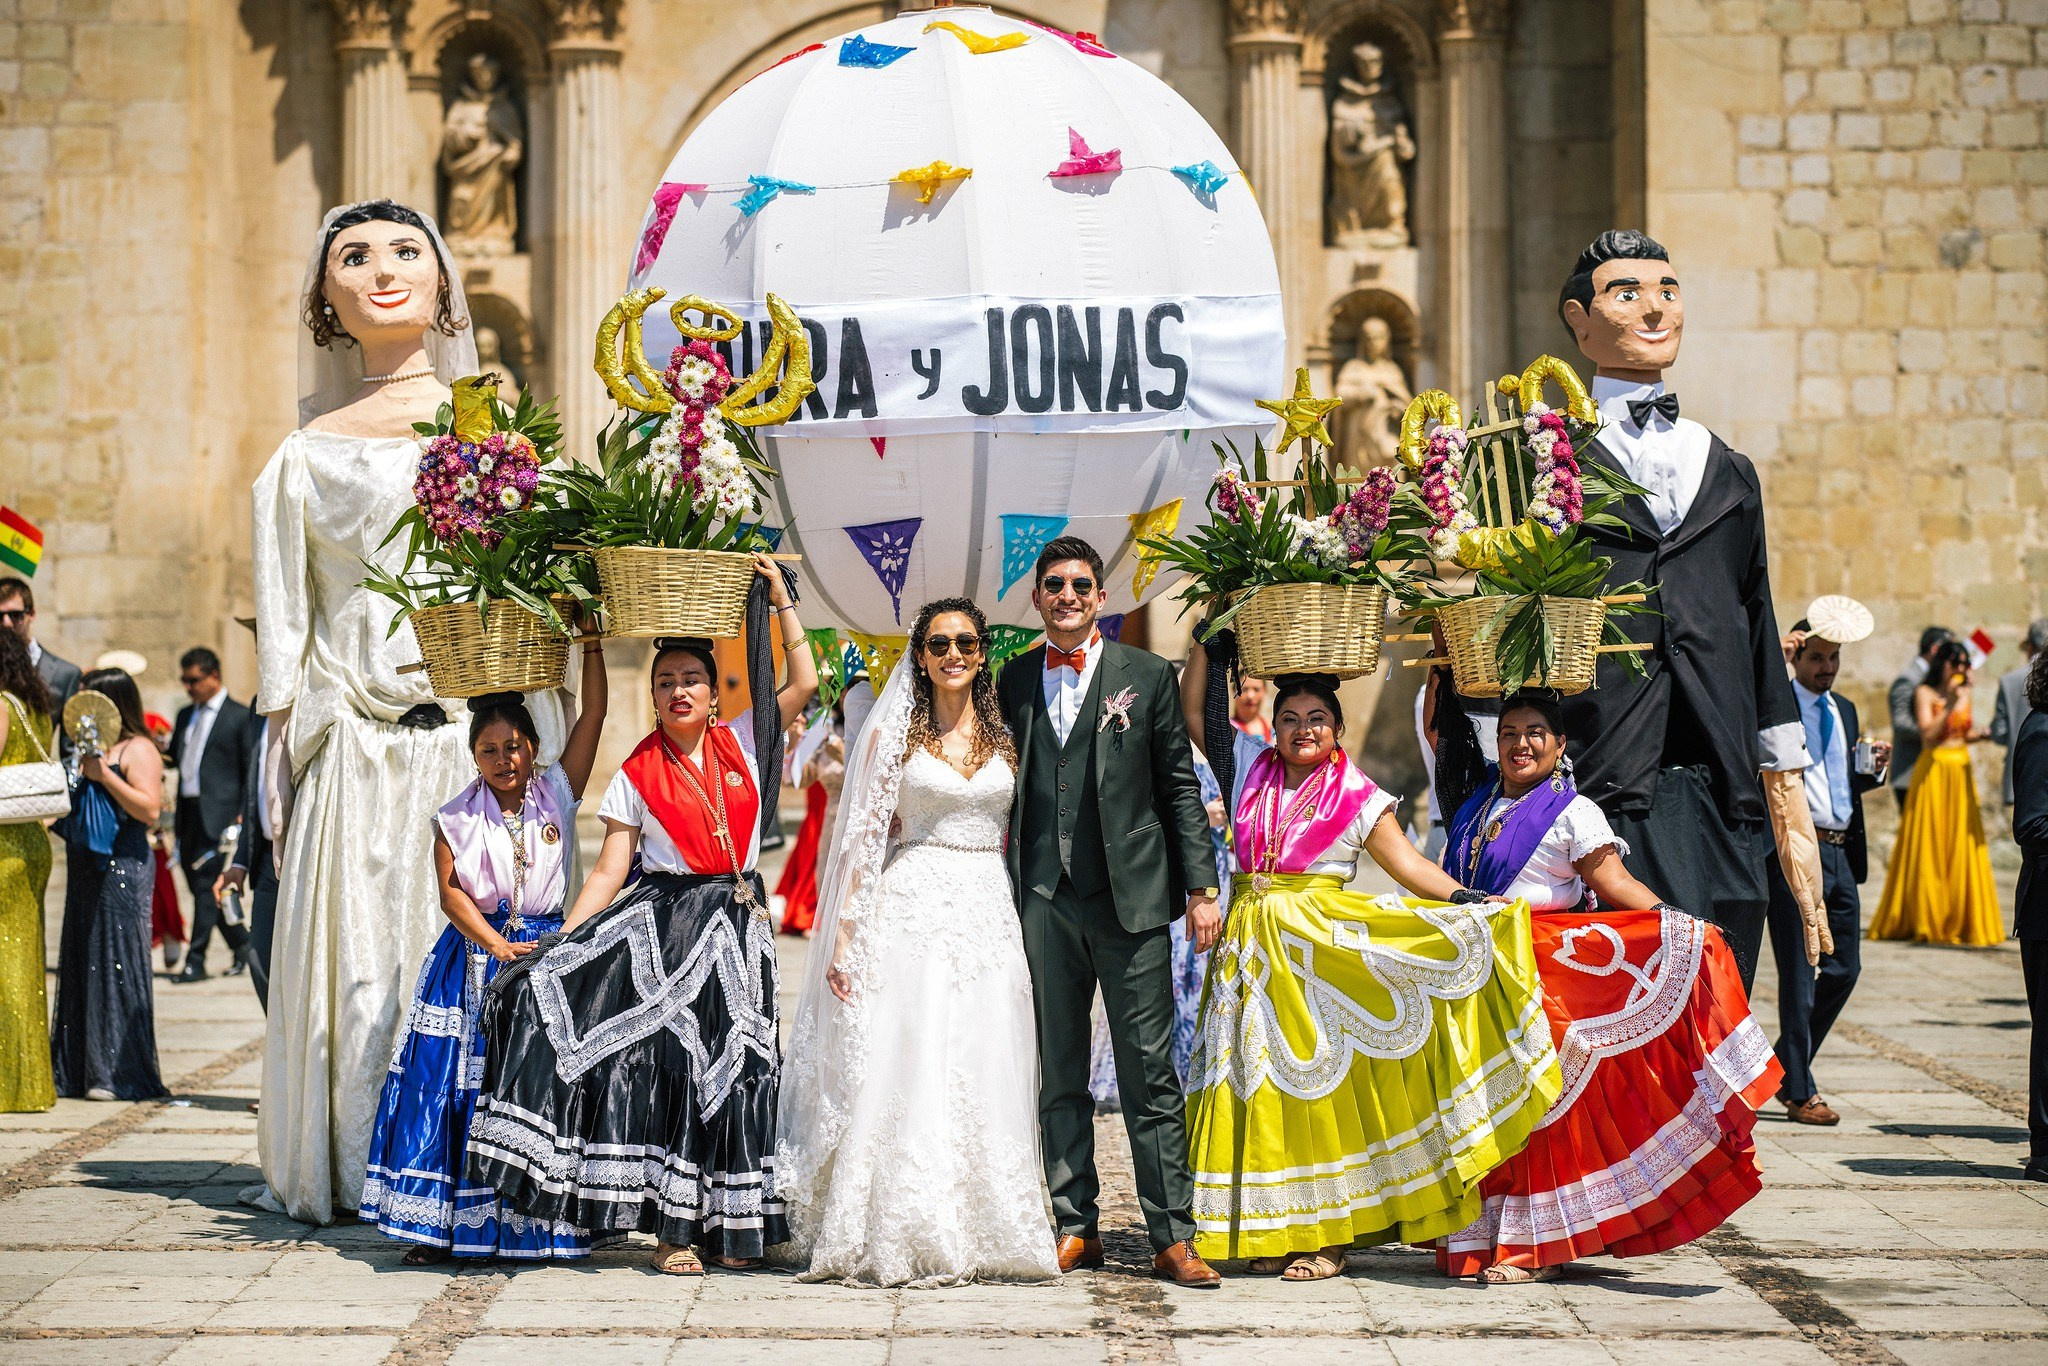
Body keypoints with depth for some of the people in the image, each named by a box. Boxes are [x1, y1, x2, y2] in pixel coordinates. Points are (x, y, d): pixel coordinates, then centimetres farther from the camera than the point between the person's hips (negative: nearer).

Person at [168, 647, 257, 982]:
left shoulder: (240, 717, -3)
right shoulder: (185, 715, 18)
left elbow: (252, 771, -4)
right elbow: (174, 758, 21)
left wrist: (244, 816, -10)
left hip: (218, 813, -7)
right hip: (188, 813, 7)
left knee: (206, 885, -7)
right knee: (198, 887, 9)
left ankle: (195, 962, -4)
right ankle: (242, 943, 25)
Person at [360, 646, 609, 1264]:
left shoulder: (556, 795, 5)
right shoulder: (457, 818, 5)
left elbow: (593, 714, 0)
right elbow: (451, 890, -4)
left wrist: (590, 643, -5)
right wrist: (497, 944, -17)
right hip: (474, 958, 0)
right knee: (451, 1082, -5)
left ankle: (533, 1225, 3)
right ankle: (438, 1225, 1)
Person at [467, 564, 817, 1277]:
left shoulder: (742, 744, 9)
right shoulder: (637, 774, 2)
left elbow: (805, 683, 2)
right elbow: (608, 870, -1)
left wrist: (780, 597, 3)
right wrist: (561, 942, -10)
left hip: (737, 928, 2)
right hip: (662, 923, -2)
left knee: (731, 1066, 2)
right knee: (665, 1060, -9)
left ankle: (728, 1223, 9)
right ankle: (673, 1227, -3)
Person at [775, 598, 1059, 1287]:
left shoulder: (1003, 739, 12)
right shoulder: (894, 736, 3)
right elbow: (864, 839, 0)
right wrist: (844, 937, -7)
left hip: (989, 920, 3)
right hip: (911, 914, -3)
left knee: (982, 1083, 2)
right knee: (903, 1079, -7)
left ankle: (978, 1236, 8)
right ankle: (899, 1238, -3)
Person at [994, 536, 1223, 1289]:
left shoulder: (1147, 676, 4)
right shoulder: (1015, 679, 11)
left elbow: (1180, 787, 4)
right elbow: (1009, 784, 15)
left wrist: (1202, 888, -2)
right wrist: (1004, 888, 8)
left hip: (1131, 895, -3)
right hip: (1044, 898, 3)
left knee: (1149, 1071, -3)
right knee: (1058, 1072, 8)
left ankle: (1172, 1237, 0)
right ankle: (1074, 1227, 16)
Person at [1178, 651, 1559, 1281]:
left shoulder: (1359, 799, 3)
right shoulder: (1253, 771, 12)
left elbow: (1407, 862, -3)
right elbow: (1192, 706, 13)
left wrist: (1465, 897, -17)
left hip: (1318, 951, -3)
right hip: (1251, 942, 3)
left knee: (1315, 1077, -5)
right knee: (1258, 1079, 1)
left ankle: (1327, 1234, 0)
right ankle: (1270, 1229, 6)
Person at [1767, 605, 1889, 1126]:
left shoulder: (1845, 711, 18)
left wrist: (1874, 770, 2)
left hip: (1842, 854, 7)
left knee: (1844, 968, 11)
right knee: (1799, 975, -2)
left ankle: (1785, 1066, 27)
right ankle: (1800, 1093, 7)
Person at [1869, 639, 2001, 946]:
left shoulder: (1965, 693, 13)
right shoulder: (1925, 693, -5)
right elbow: (1928, 735, -15)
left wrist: (1980, 734, 1)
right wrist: (1949, 703, -21)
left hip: (1961, 774, 6)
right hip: (1933, 772, -6)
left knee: (1962, 847, 4)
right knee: (1929, 847, -4)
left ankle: (1958, 919, 10)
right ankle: (1925, 922, 3)